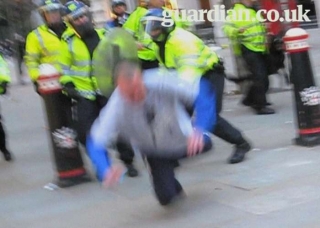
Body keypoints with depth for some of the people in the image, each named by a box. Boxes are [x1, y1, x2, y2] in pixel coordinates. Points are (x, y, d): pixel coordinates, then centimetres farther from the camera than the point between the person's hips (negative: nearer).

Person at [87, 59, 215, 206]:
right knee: (166, 197, -5)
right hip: (156, 154, -1)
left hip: (185, 140, 1)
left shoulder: (162, 82, -38)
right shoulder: (116, 108, -35)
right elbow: (96, 142, -28)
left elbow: (203, 92, -32)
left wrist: (200, 129, -46)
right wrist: (106, 171, -47)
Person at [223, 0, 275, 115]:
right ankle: (260, 106, -8)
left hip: (260, 49, 8)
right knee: (260, 77, -13)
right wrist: (236, 31, -36)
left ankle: (250, 100, 29)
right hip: (249, 49, -8)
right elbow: (227, 28, -18)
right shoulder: (237, 12, -9)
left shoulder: (256, 11, 18)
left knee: (263, 78, 12)